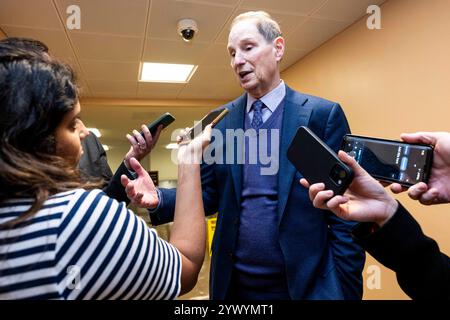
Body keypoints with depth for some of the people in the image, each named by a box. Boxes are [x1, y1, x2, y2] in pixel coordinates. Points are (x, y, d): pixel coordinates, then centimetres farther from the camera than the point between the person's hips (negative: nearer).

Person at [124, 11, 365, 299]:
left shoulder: (323, 114, -8)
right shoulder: (220, 120, 2)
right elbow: (209, 193, 4)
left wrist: (345, 288, -9)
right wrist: (159, 198, -13)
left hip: (305, 283, -3)